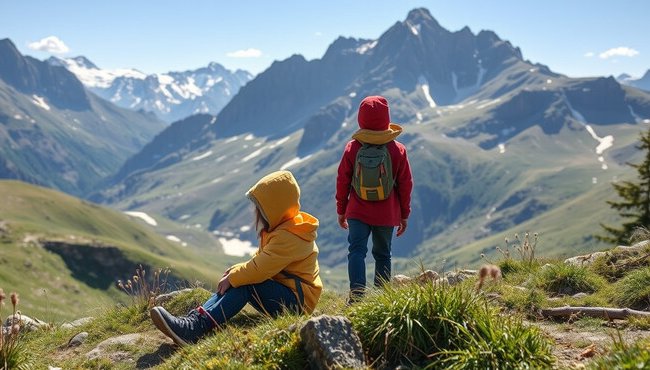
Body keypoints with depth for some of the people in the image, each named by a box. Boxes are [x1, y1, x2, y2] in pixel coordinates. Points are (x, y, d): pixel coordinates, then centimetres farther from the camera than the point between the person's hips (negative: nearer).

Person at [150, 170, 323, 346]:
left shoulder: (288, 236, -21)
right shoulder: (279, 229, 13)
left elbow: (260, 268, -27)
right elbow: (260, 259, 15)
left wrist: (233, 278, -15)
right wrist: (237, 269, -1)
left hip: (298, 298, -9)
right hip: (280, 290, 10)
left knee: (245, 284, -27)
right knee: (233, 283, -6)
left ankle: (196, 327, -37)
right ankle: (194, 318, -21)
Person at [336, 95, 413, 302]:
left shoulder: (352, 148, -6)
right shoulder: (398, 150, -5)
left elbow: (342, 182, 0)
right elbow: (405, 184, -1)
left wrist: (341, 211, 12)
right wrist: (404, 215, 10)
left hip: (357, 213, -1)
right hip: (387, 215, 1)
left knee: (356, 251, -4)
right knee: (382, 254, 14)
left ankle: (357, 293, -21)